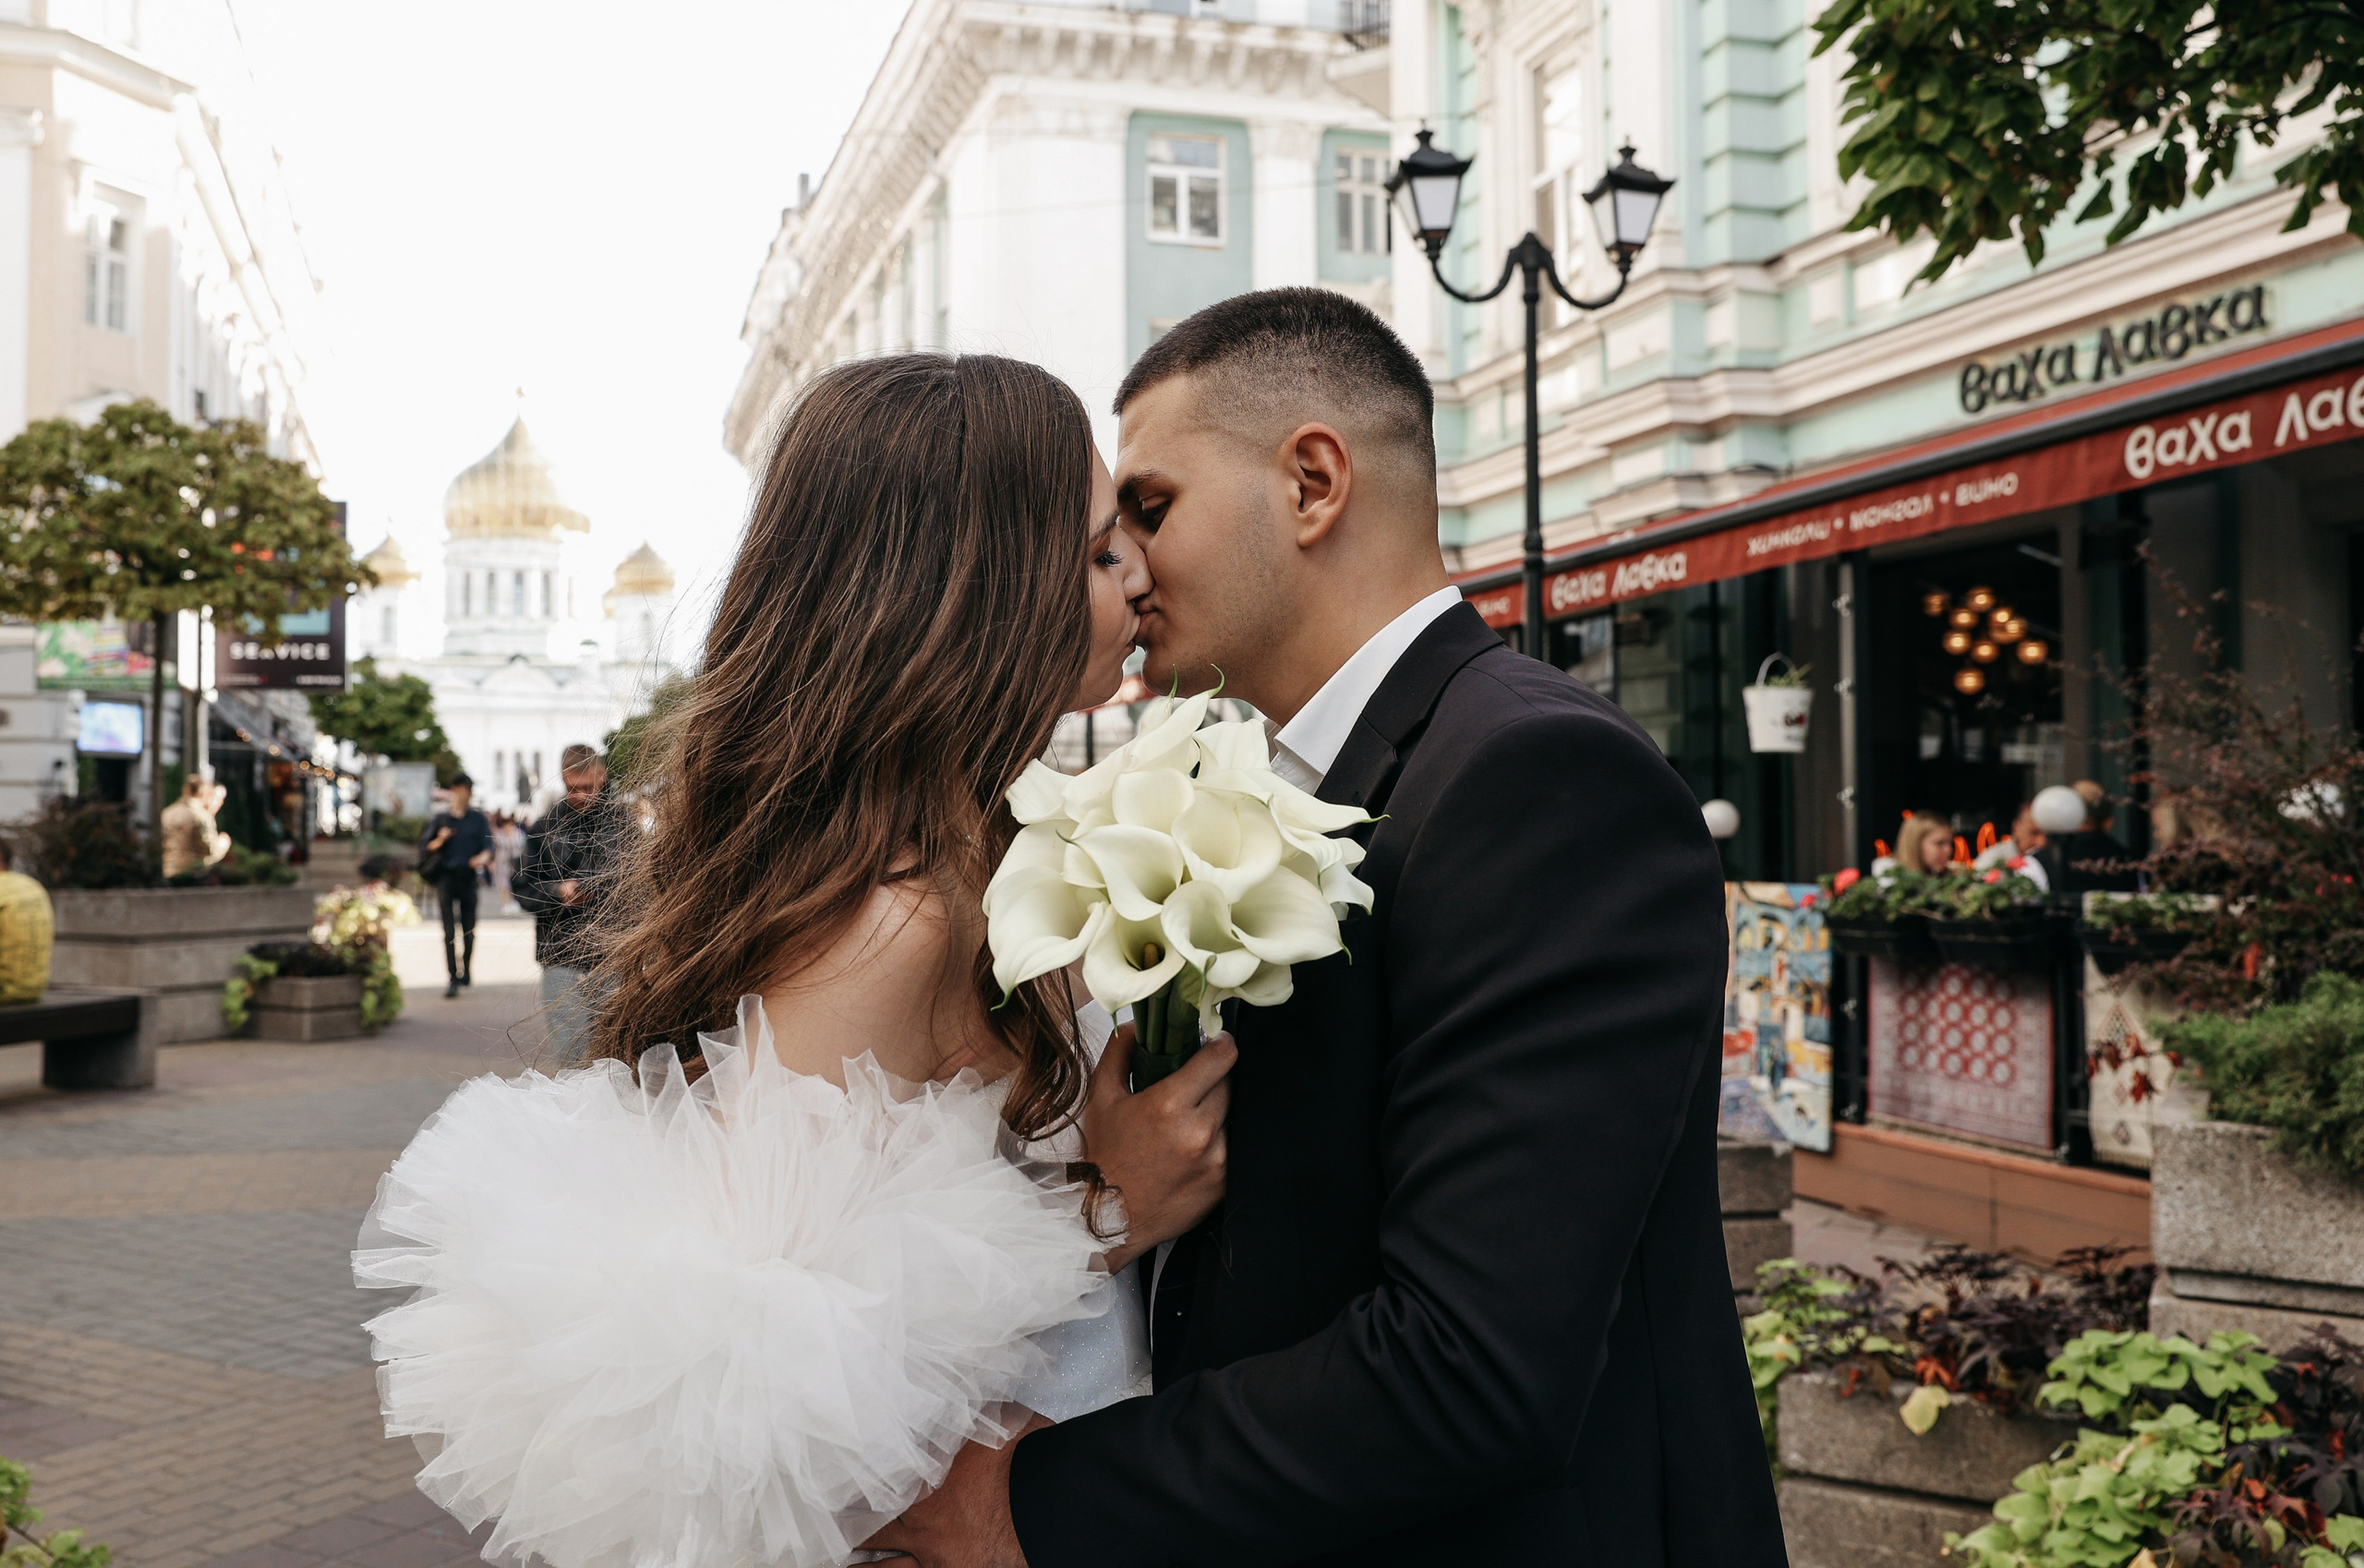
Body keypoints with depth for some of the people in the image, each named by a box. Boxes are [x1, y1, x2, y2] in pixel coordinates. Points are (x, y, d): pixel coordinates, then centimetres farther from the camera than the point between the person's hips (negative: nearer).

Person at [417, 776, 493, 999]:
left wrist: (484, 856, -24)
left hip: (468, 878, 1)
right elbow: (425, 847, 10)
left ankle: (467, 970, 25)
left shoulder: (478, 819, 10)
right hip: (446, 877, -1)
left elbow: (488, 844, -2)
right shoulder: (440, 819, 10)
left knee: (469, 929, 5)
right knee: (449, 929, -7)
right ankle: (452, 978, -9)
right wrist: (439, 841, -10)